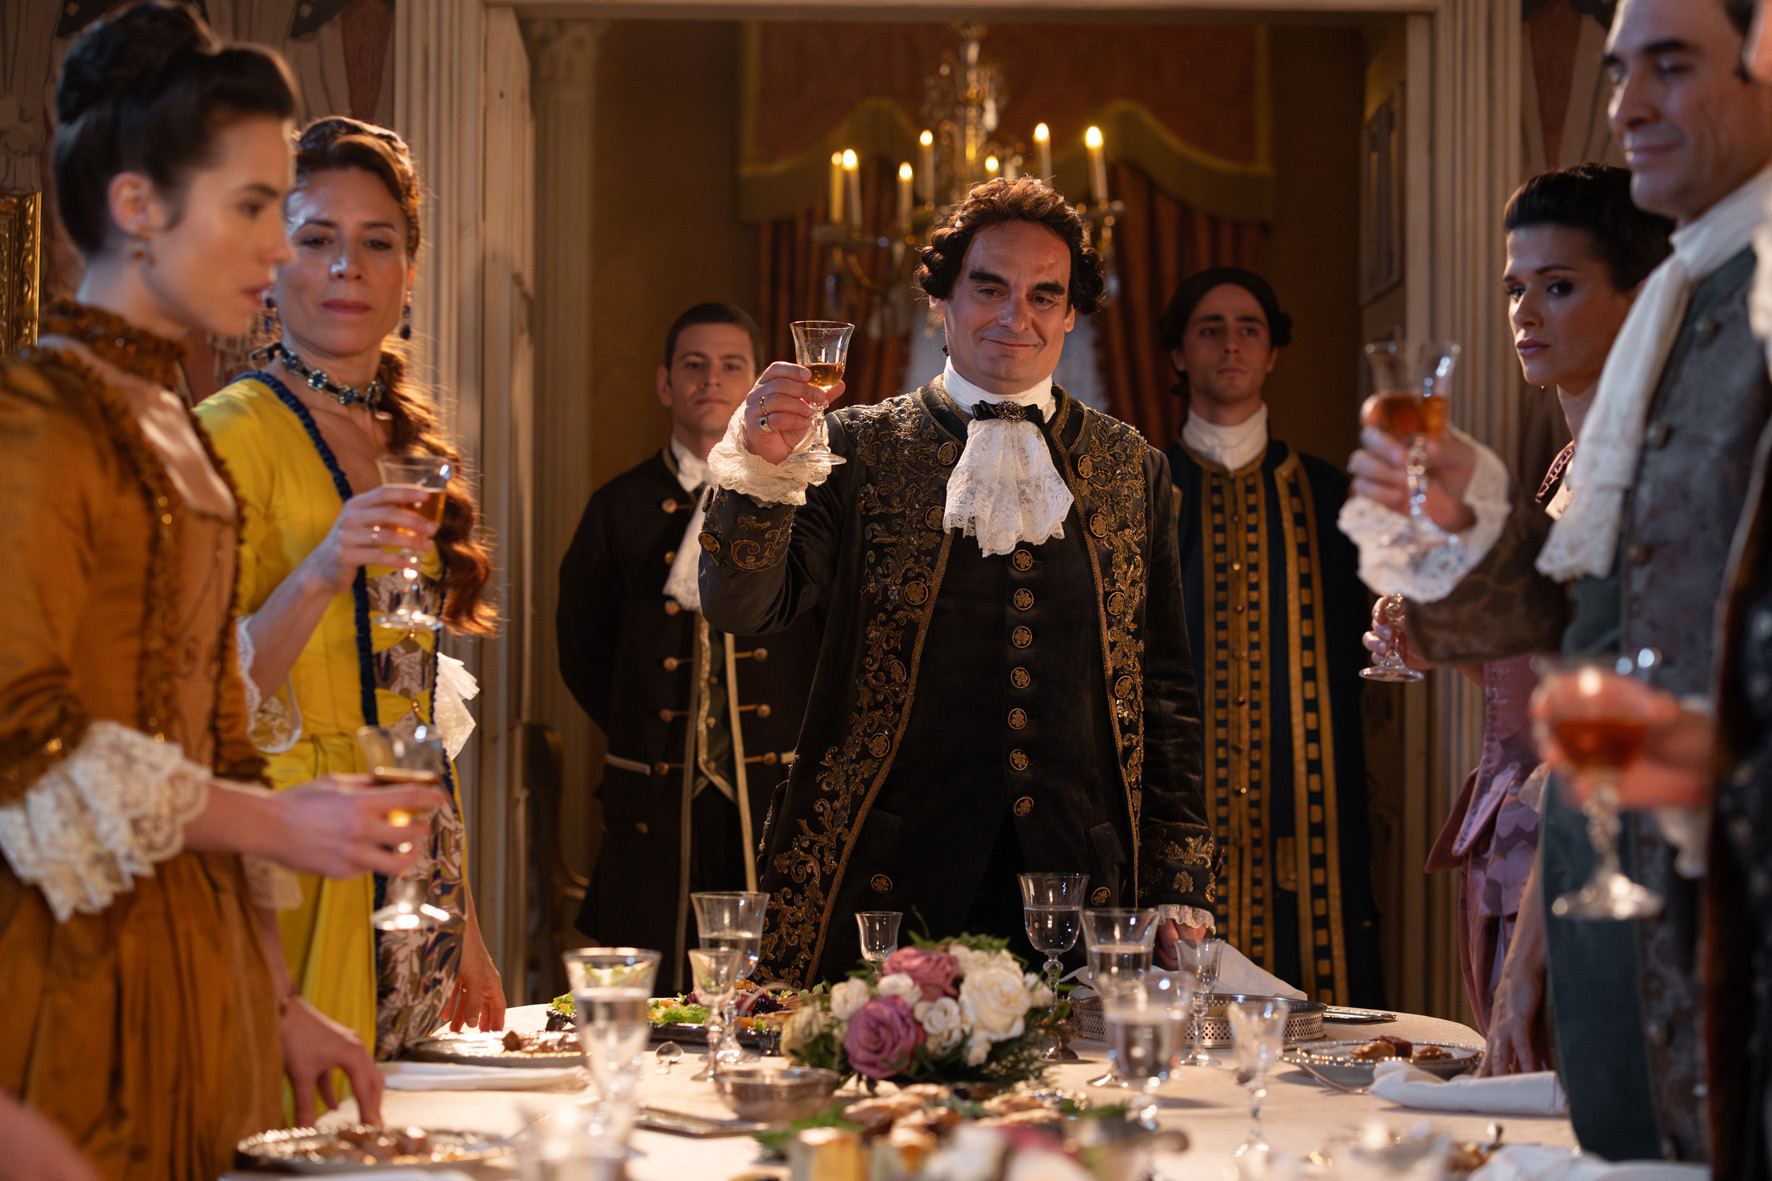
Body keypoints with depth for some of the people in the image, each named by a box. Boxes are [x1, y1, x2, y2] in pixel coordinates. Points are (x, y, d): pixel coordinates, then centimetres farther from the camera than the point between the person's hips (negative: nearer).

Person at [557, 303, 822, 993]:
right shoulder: (622, 508, 9)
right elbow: (582, 646, 16)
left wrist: (806, 743, 4)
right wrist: (638, 734, 8)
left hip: (777, 798, -1)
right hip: (658, 802, 1)